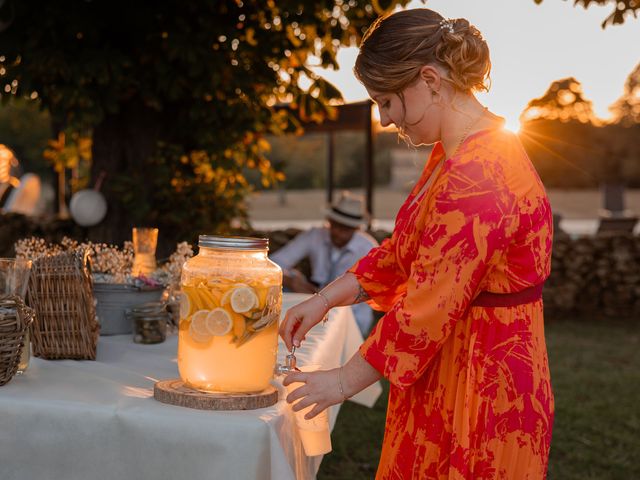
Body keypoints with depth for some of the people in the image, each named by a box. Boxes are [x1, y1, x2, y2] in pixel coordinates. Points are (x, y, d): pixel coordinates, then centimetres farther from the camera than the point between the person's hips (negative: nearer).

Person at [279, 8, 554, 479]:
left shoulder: (476, 177, -26)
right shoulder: (454, 154, 8)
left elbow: (427, 308, -24)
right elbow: (404, 252, 15)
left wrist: (344, 381, -12)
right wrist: (326, 298, 6)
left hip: (481, 389, -9)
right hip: (443, 381, 9)